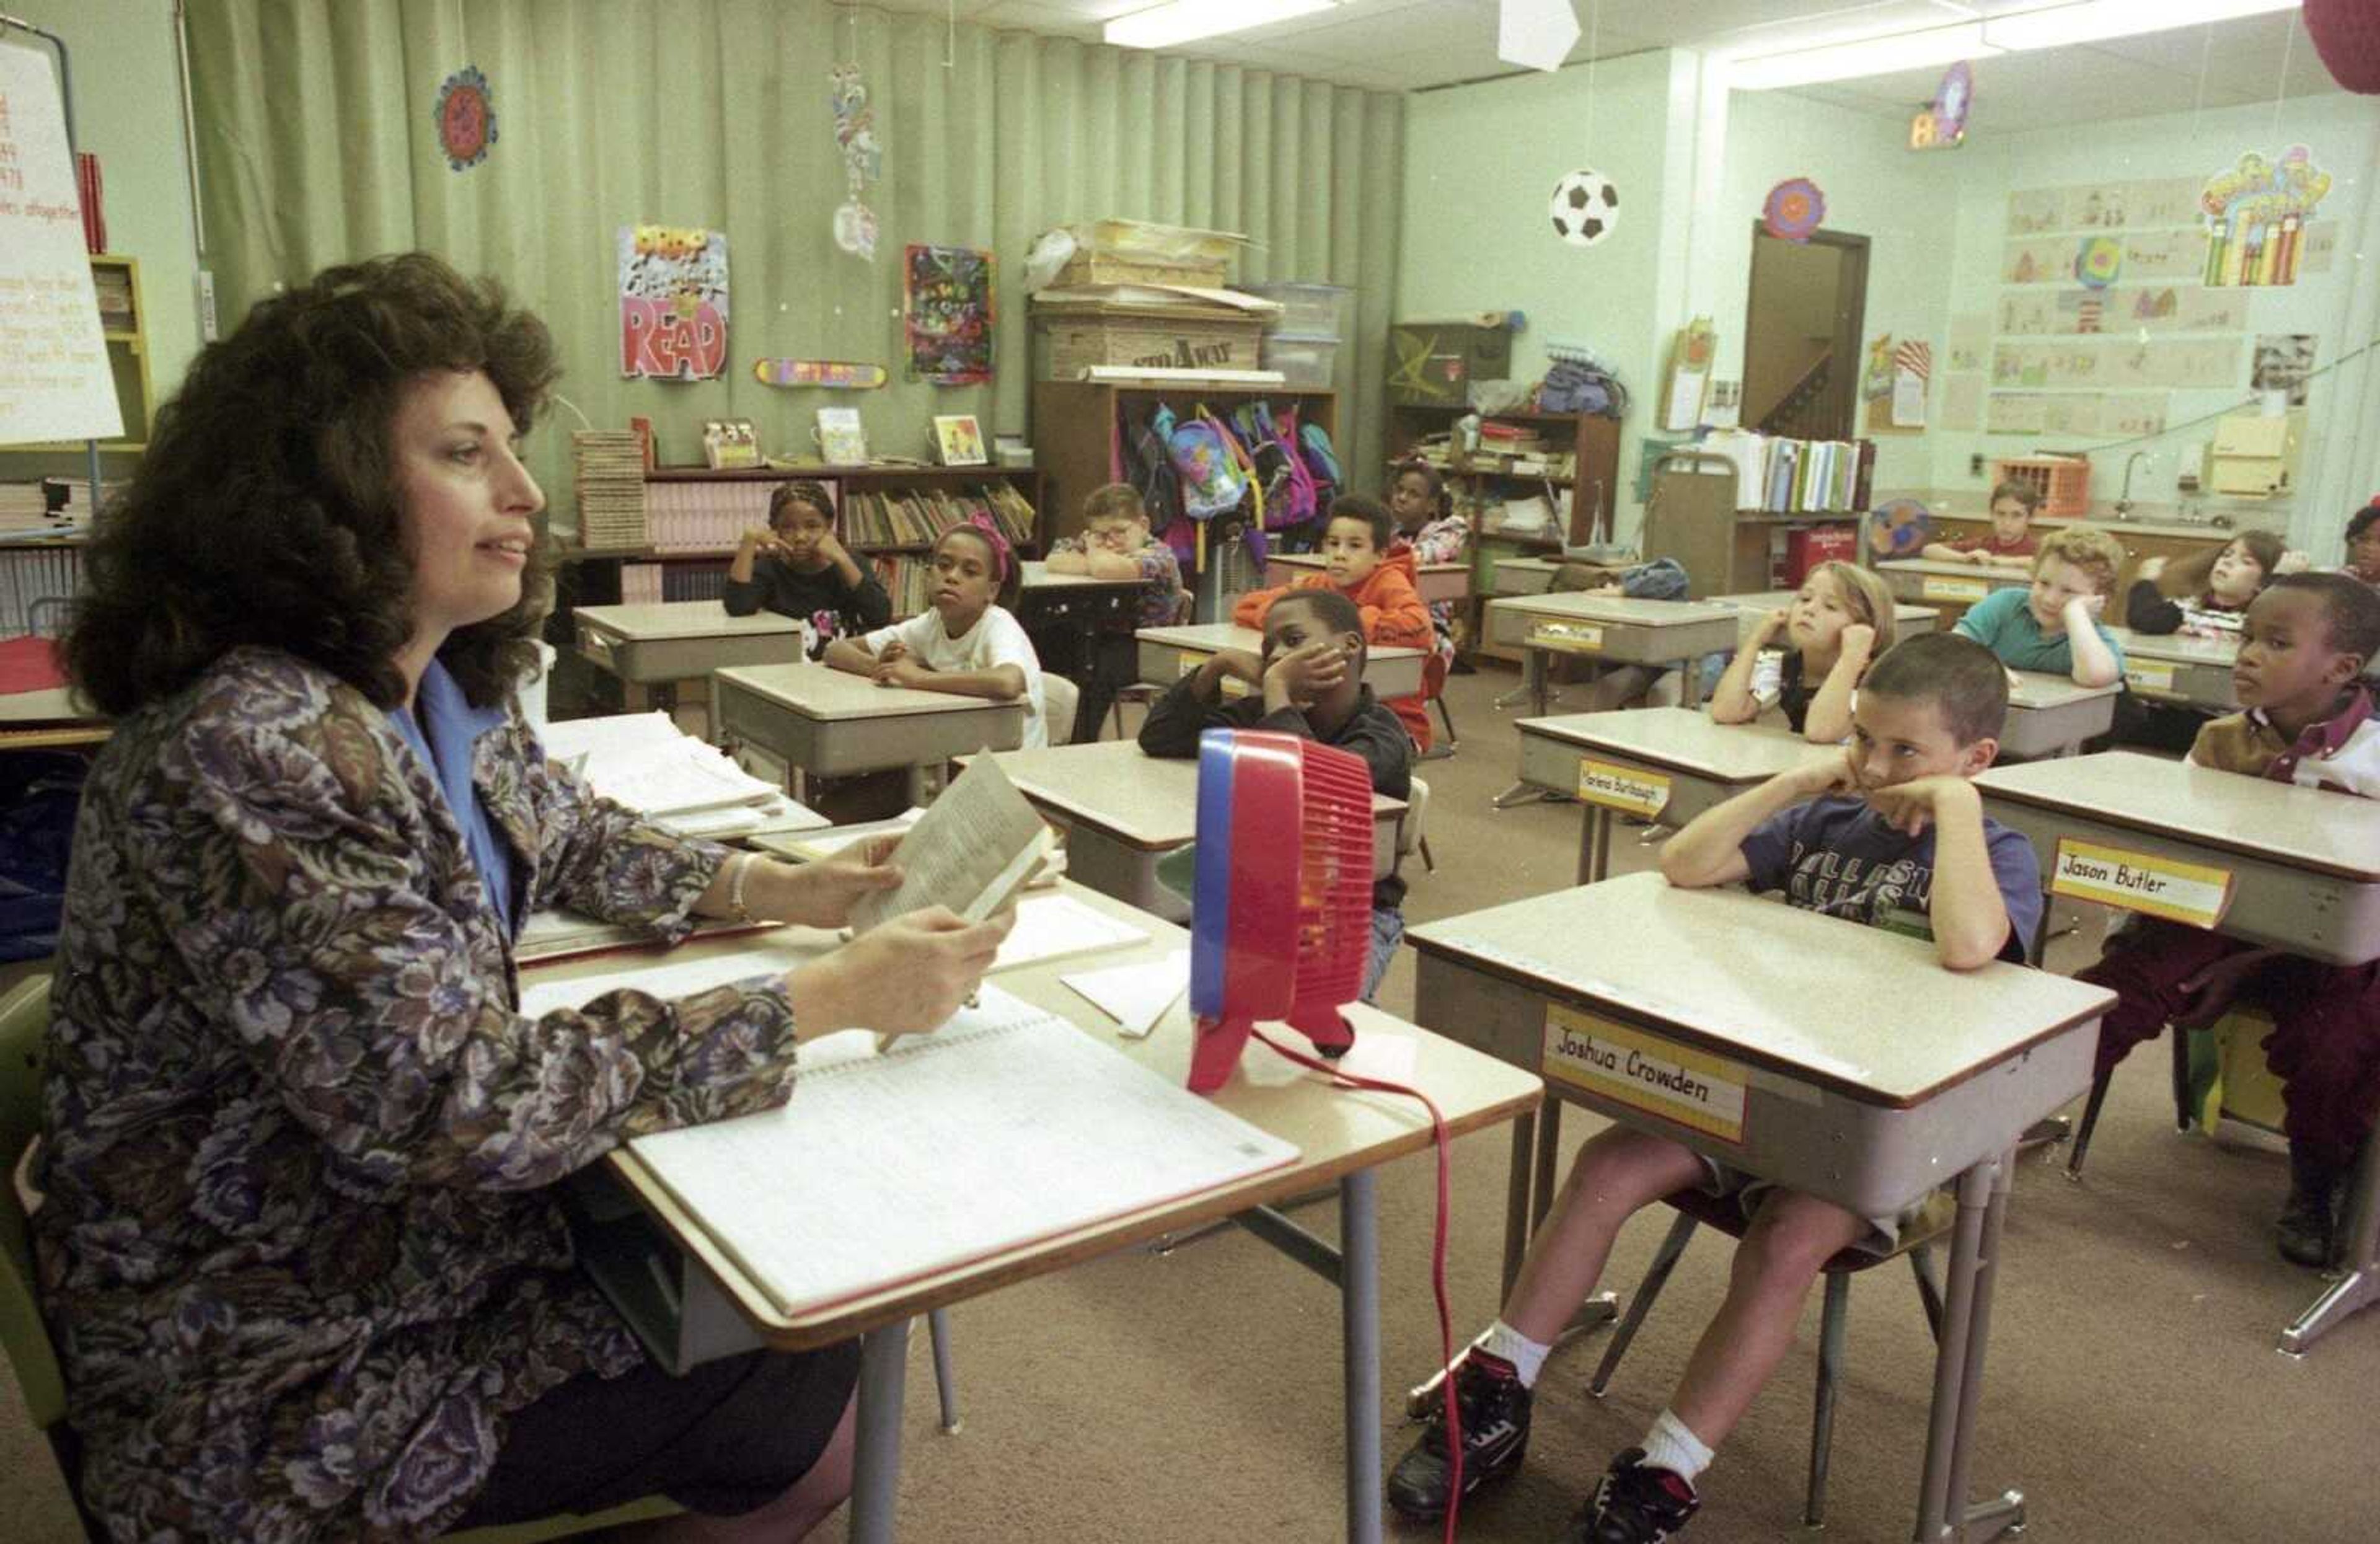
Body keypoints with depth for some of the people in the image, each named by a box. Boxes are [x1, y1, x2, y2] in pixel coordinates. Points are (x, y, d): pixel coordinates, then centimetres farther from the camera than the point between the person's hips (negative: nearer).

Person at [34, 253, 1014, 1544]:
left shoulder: (441, 685, -2)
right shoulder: (247, 748, -31)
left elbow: (576, 842, 14)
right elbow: (460, 1105, -33)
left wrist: (788, 891, -3)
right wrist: (830, 997, -30)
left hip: (436, 1228, 8)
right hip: (281, 1379, -8)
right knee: (806, 1430, -2)